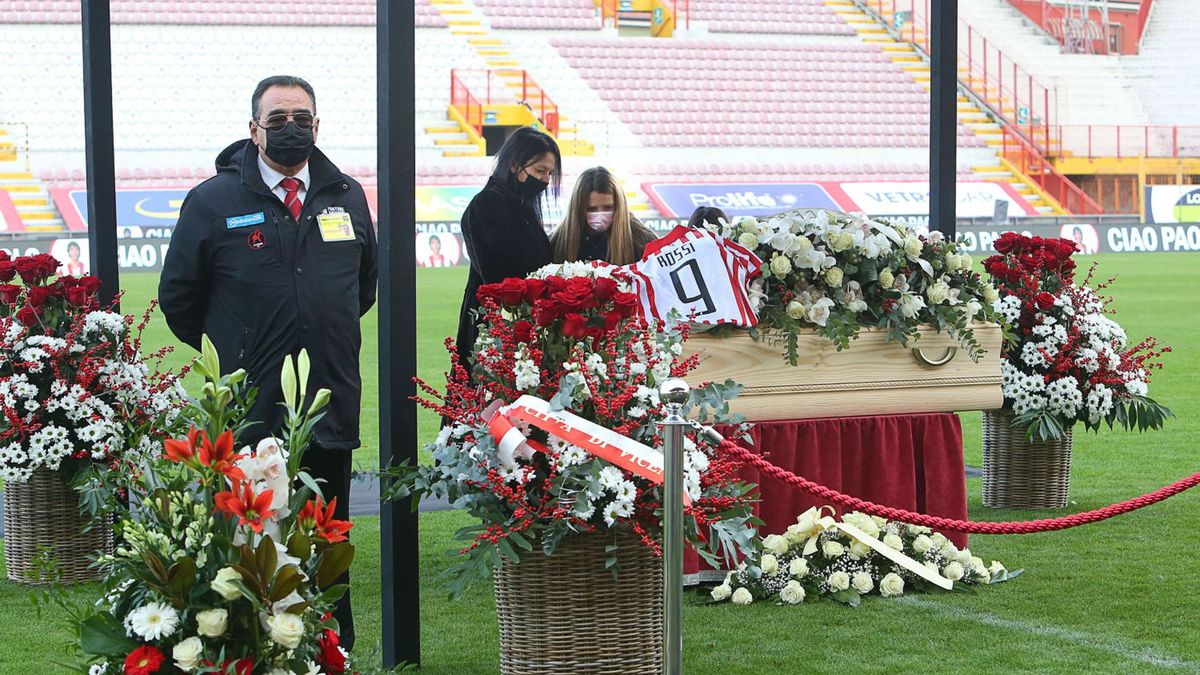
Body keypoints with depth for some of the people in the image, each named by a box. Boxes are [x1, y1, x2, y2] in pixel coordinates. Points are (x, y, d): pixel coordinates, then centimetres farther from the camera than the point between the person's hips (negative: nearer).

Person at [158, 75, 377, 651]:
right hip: (248, 413, -3)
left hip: (330, 408, 4)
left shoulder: (346, 197, 9)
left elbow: (366, 281, 25)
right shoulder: (213, 202, -2)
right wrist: (227, 354, 9)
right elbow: (178, 296, 5)